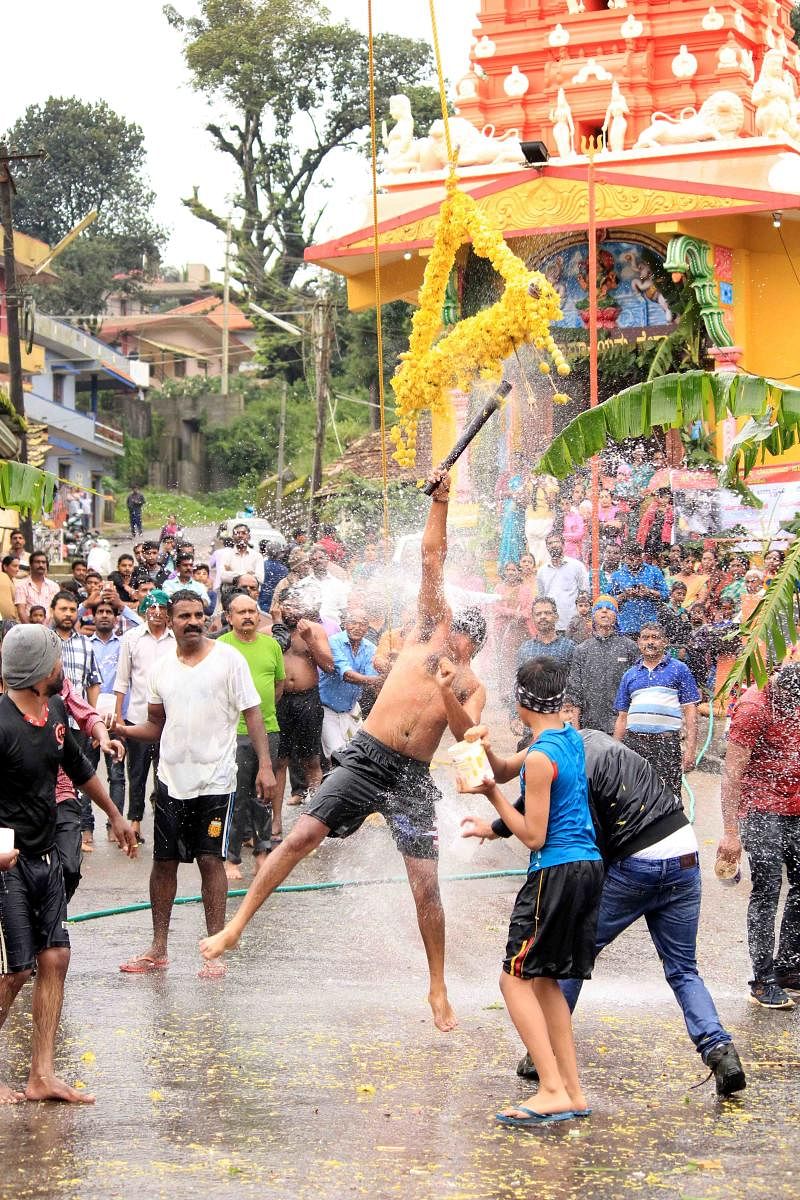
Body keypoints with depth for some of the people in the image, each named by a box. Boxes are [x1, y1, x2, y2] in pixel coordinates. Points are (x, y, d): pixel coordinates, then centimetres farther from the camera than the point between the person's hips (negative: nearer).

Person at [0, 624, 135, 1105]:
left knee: (55, 960, 5)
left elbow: (79, 767, 22)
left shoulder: (55, 711, 4)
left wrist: (115, 816, 33)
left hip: (46, 856, 8)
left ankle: (43, 1075, 11)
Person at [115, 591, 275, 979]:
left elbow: (252, 714, -5)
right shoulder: (162, 668, 7)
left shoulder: (228, 659, -5)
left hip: (215, 780, -4)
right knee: (164, 860, 7)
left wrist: (265, 765, -14)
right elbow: (156, 726, 14)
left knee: (211, 860, -3)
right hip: (171, 778, 4)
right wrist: (124, 730, -6)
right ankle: (158, 949, 17)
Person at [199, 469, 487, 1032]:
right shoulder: (432, 628, 13)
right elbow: (433, 556, 10)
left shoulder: (473, 688, 13)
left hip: (412, 779, 0)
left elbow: (468, 735, -7)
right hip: (366, 758, 0)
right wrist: (440, 500, 4)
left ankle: (439, 992, 8)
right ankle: (235, 928, -5)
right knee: (301, 837, -12)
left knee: (427, 885, -3)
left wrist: (448, 696, -21)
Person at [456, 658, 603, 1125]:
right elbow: (510, 768, 27)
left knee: (516, 978, -5)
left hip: (556, 872, -9)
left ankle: (553, 1091, -13)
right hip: (589, 864, 9)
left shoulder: (540, 758, -15)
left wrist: (493, 793, -7)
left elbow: (534, 836, -13)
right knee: (545, 981, 15)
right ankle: (573, 1092, 13)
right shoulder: (572, 737, 11)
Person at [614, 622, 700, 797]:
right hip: (633, 742, 3)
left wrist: (691, 749, -7)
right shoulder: (630, 675, 18)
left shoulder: (679, 669, 8)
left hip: (667, 743, -3)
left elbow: (690, 711, 3)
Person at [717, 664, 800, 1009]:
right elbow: (732, 772, -18)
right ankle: (763, 982, -2)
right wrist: (731, 832, -20)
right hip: (761, 810, -7)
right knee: (766, 892, -7)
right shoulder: (753, 707, -18)